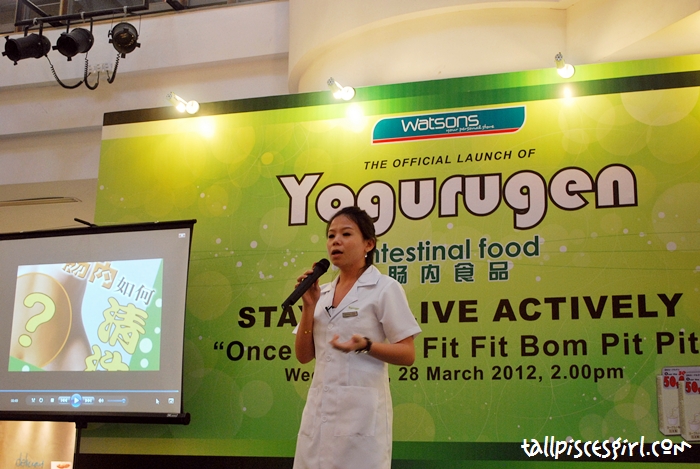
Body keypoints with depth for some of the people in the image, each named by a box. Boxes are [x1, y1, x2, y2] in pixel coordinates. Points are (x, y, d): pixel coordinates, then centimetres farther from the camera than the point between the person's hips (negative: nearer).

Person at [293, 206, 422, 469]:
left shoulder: (385, 288, -5)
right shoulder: (323, 293, 12)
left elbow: (407, 355, -7)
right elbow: (304, 355, 10)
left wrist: (365, 346, -23)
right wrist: (309, 306, -1)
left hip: (361, 408, -5)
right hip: (319, 408, 5)